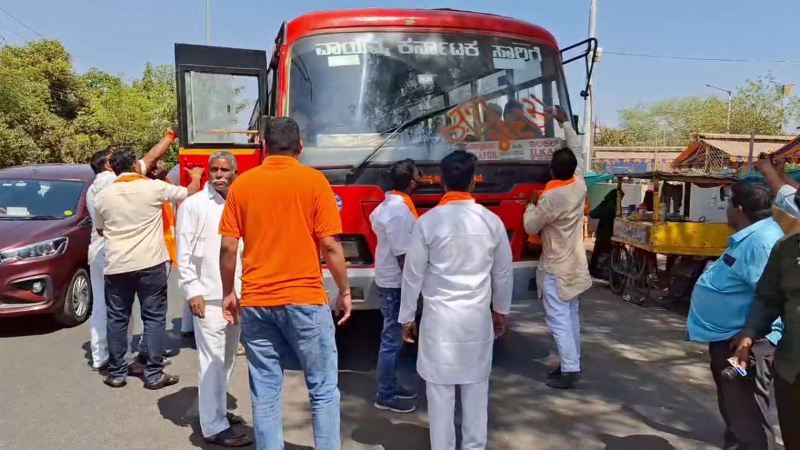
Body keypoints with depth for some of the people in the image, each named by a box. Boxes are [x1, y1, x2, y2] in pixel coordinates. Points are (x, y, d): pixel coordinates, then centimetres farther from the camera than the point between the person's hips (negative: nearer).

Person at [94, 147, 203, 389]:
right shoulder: (154, 187, -6)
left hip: (116, 266, 3)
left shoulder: (103, 196, 4)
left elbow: (100, 230, 18)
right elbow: (190, 193, 6)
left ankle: (116, 374, 19)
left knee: (117, 319, 12)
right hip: (150, 264, -3)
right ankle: (154, 375, 6)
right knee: (154, 318, 4)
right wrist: (196, 176, 27)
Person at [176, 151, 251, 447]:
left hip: (236, 294, 6)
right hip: (208, 296, -6)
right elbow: (183, 253, -7)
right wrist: (192, 291, -13)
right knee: (212, 361, -4)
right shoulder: (194, 205, -4)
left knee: (227, 359, 15)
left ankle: (219, 410, 30)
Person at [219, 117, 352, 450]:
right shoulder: (314, 180, -4)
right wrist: (344, 291, 3)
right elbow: (330, 245, -7)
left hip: (255, 301, 3)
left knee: (265, 391, 10)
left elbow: (228, 247, 2)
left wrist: (228, 292, 14)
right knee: (322, 387, 10)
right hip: (304, 299, -3)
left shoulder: (242, 184, 4)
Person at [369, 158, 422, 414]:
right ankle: (385, 396, 11)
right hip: (396, 283, -10)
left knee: (393, 337, 19)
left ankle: (391, 385, 31)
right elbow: (403, 255, -25)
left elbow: (374, 219, 28)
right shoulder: (399, 211, -23)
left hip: (389, 280, 10)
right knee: (392, 339, 0)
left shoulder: (390, 203, 9)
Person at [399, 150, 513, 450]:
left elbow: (413, 275, -5)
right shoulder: (492, 221, -2)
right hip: (478, 317, 3)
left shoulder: (427, 221, -10)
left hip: (439, 317, -2)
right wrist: (501, 310, 20)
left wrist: (407, 317, 6)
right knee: (476, 389, 14)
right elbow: (503, 273, 6)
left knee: (440, 391, 7)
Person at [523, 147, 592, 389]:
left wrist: (531, 204, 6)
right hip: (574, 264, 8)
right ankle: (572, 363, 24)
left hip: (555, 268, -8)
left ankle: (570, 370, -4)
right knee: (571, 316, 15)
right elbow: (574, 171, 24)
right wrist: (568, 157, 32)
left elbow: (530, 227, -10)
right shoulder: (580, 185, -2)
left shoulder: (550, 198, -24)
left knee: (558, 319, -5)